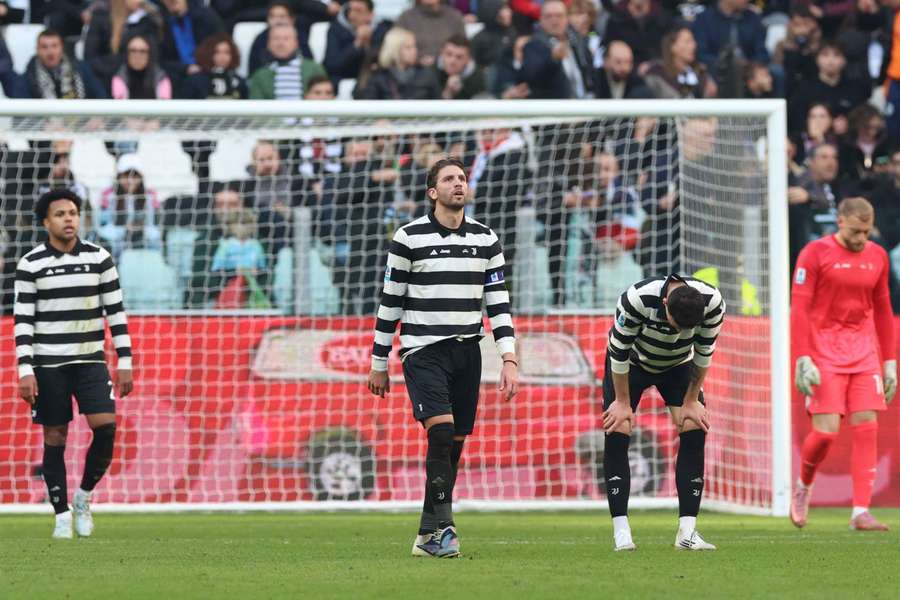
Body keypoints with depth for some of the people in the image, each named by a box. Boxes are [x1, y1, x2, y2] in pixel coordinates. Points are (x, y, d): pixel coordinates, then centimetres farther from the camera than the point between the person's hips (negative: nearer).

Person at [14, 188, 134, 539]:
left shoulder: (99, 258, 3)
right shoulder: (30, 265, -3)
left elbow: (115, 311, 6)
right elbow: (23, 320, -3)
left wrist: (125, 362, 2)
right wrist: (25, 371, -10)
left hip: (91, 359, 1)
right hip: (48, 363, -1)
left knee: (105, 427, -14)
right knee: (55, 438, 1)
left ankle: (84, 497, 7)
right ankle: (62, 516, 9)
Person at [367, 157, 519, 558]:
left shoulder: (486, 240, 9)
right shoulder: (408, 239, -2)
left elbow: (499, 303, 10)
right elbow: (390, 303, 3)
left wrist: (509, 359, 0)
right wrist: (379, 364, 5)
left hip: (466, 352, 4)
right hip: (422, 351, -4)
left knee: (454, 446, 4)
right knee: (441, 432, -21)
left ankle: (429, 535, 11)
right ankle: (441, 526, -21)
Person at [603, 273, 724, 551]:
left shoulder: (712, 303, -31)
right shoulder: (637, 299, -39)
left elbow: (703, 355, -13)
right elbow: (619, 353, -24)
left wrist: (691, 401, -7)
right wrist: (623, 402, -15)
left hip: (678, 365, 2)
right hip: (632, 363, -2)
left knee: (695, 430, -13)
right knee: (617, 433, -15)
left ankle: (687, 532, -10)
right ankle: (621, 532, -12)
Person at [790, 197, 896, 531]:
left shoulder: (877, 257, 10)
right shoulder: (816, 253, -6)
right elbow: (799, 309, -9)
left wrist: (890, 361, 13)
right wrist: (803, 359, -16)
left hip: (864, 351, 4)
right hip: (824, 350, -4)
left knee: (867, 428, -6)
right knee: (826, 431, -12)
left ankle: (861, 513, -6)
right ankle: (804, 486, 18)